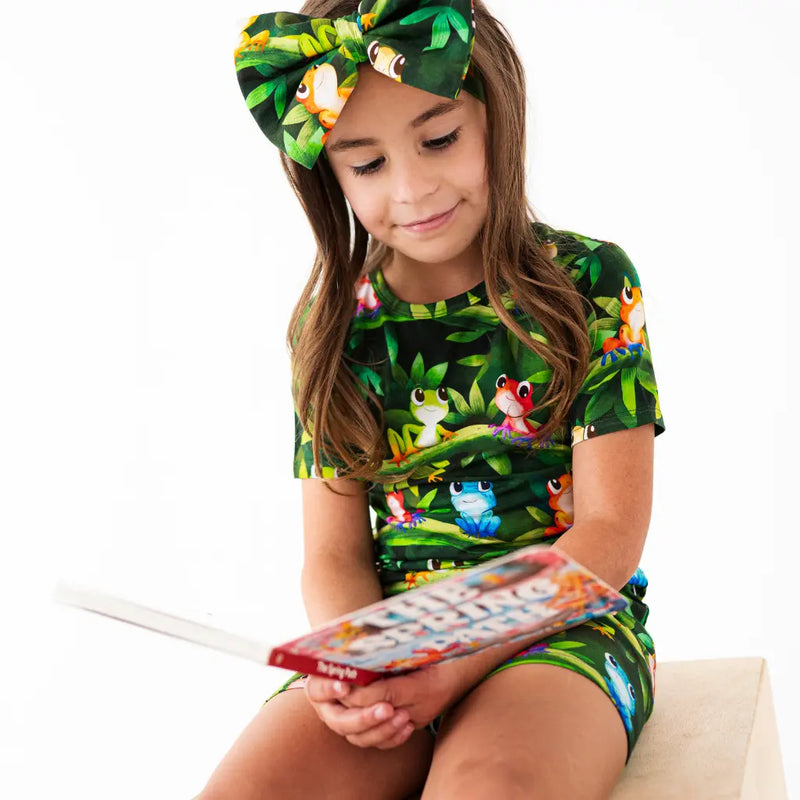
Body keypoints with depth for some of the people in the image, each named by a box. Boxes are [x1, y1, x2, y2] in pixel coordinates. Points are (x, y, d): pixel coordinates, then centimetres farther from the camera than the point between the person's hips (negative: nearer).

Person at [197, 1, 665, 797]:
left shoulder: (589, 282, 0)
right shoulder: (332, 327, 8)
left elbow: (612, 533, -4)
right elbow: (334, 554, 9)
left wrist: (457, 663, -18)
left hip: (562, 624, -3)